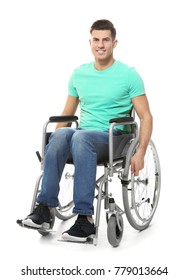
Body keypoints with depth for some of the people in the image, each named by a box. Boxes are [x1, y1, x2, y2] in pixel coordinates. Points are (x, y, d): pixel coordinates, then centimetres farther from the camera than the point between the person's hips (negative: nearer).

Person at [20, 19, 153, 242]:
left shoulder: (128, 75, -1)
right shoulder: (79, 74, 13)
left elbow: (145, 117, -3)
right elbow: (67, 114, 20)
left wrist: (140, 153, -16)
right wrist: (53, 145, 7)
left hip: (113, 138, -4)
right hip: (83, 134, 4)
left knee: (80, 137, -39)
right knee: (60, 135, -33)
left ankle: (85, 218, -40)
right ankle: (45, 207, -33)